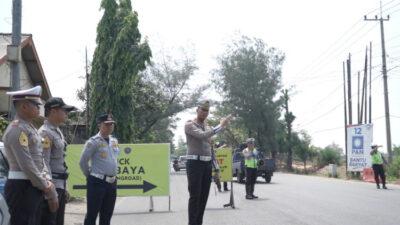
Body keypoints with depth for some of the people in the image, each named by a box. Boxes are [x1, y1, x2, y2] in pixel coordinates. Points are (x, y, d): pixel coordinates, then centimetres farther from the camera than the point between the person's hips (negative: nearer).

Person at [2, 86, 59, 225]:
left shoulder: (31, 129, 18)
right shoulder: (17, 129, -14)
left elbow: (40, 159, 18)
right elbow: (27, 165, -20)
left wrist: (47, 182, 3)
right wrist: (46, 187, -12)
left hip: (33, 187, 10)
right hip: (22, 188, -10)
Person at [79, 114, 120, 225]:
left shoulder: (114, 141, 11)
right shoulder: (93, 141, -10)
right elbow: (82, 162, -9)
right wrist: (90, 176, 1)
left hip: (112, 182, 7)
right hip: (97, 182, -7)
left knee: (107, 215, 13)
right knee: (92, 215, -2)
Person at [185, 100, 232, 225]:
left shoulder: (208, 128, 17)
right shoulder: (189, 125, -6)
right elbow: (202, 135, -25)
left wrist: (217, 170, 14)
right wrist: (221, 125, -20)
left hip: (207, 165, 7)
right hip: (194, 164, -7)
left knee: (204, 196, 6)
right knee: (195, 196, -9)